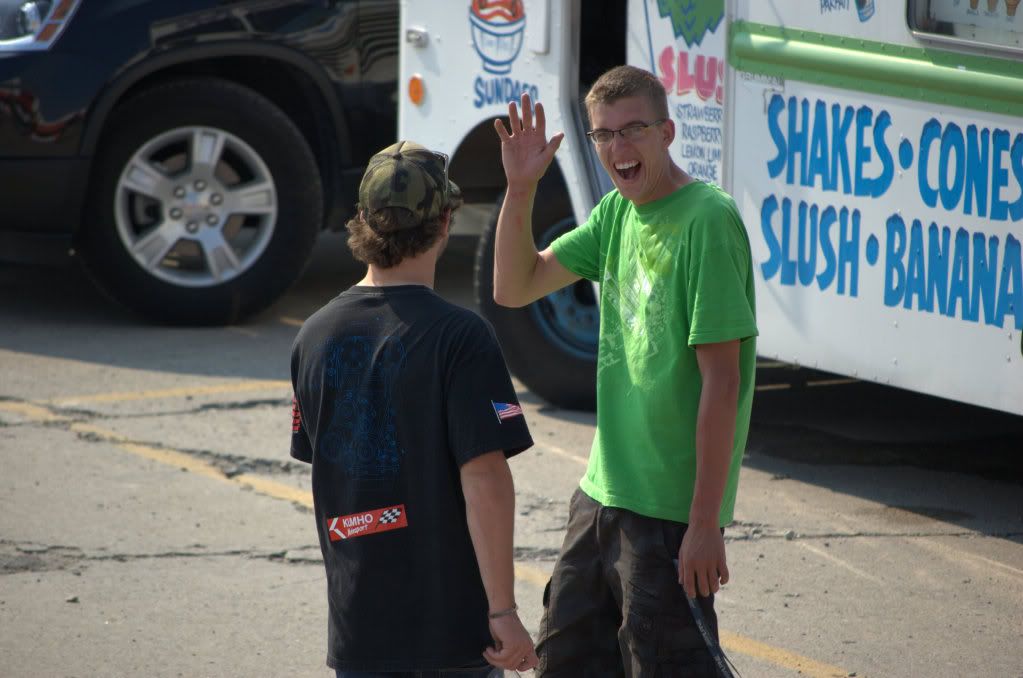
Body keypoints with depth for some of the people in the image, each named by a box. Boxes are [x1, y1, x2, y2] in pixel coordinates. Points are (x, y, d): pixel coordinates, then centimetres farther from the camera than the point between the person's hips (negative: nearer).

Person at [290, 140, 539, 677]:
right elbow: (484, 478, -19)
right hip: (451, 616, -5)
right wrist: (503, 611, -16)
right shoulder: (459, 337, -14)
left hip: (354, 619, 5)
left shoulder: (315, 336, 3)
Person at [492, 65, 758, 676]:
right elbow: (515, 288, 14)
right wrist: (520, 190, -2)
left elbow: (721, 381, -19)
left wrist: (706, 523, -21)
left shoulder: (708, 220, -17)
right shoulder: (617, 213, 9)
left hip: (671, 507, -8)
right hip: (604, 490, 8)